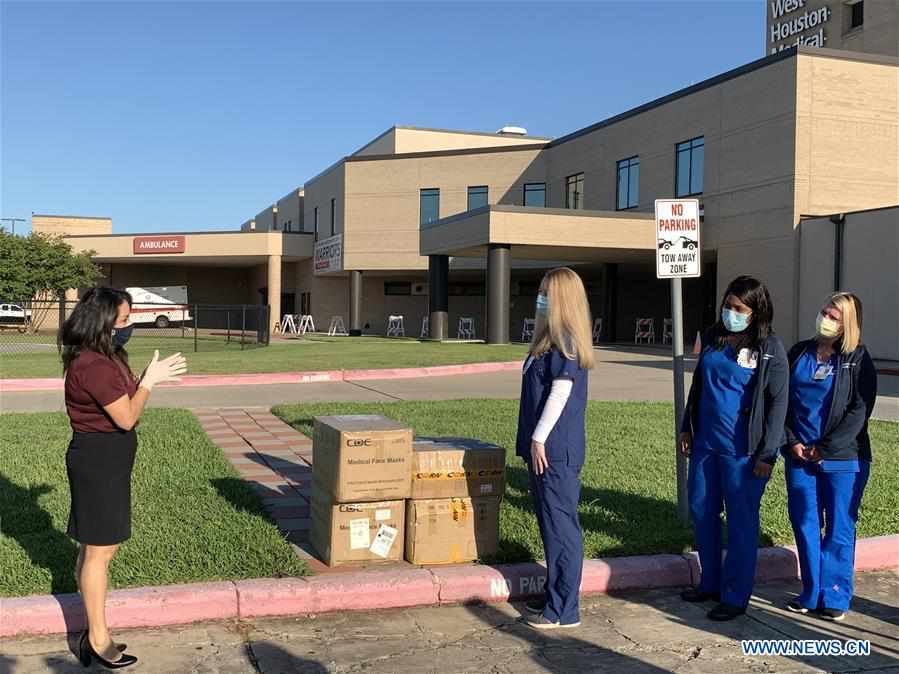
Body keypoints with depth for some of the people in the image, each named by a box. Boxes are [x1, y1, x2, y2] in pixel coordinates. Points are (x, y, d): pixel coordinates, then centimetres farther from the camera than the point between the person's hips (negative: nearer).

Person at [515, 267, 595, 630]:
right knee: (550, 524, 16)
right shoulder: (551, 339, 14)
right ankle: (554, 596, 27)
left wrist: (539, 438, -17)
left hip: (556, 449, -10)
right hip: (545, 447, 10)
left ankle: (564, 610, 7)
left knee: (561, 526, -2)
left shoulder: (566, 341, -14)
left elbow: (560, 394, -19)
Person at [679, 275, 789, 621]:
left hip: (742, 449, -6)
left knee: (741, 521, 2)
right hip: (706, 441, 6)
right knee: (701, 511, 13)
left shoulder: (770, 348, -8)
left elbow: (778, 402, -9)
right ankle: (710, 583, 30)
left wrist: (767, 454, -12)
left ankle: (736, 597, 14)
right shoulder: (712, 337, 8)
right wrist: (686, 429, 16)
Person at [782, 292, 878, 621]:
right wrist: (792, 442, -4)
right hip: (799, 456, 4)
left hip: (842, 459, -3)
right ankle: (811, 593, 22)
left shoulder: (857, 359, -2)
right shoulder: (800, 353, 8)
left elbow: (859, 411, -8)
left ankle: (835, 598, 16)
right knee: (804, 524, 9)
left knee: (838, 529, 4)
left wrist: (825, 449, -12)